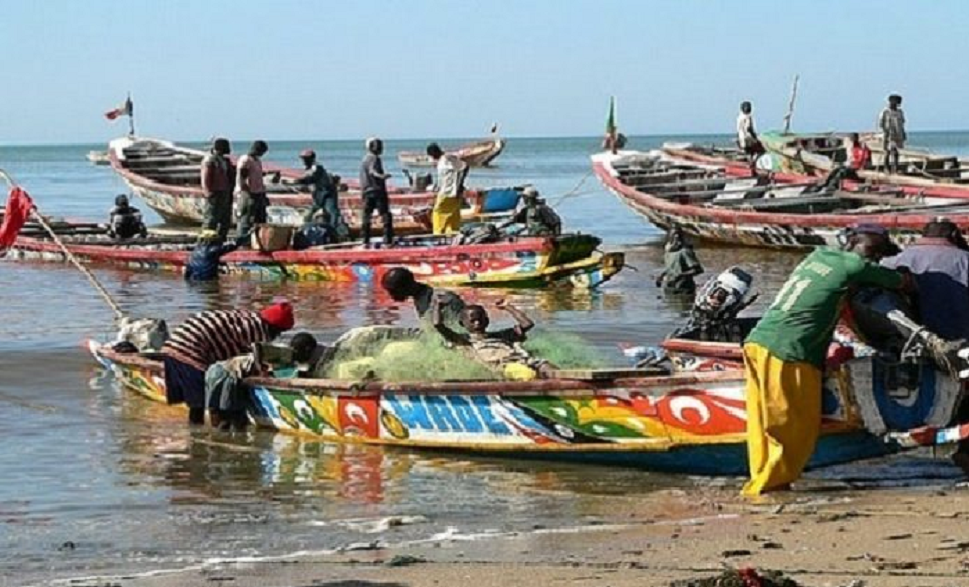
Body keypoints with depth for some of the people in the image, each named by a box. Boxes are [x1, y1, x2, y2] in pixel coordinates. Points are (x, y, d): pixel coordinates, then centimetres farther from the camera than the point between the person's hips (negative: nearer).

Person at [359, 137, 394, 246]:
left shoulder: (365, 159, 18)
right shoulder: (374, 159, -10)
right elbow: (372, 171, -29)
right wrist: (381, 176, -49)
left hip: (366, 191, 9)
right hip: (376, 190, -9)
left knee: (366, 216, 10)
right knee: (386, 216, -7)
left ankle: (365, 241, 10)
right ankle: (388, 240, -12)